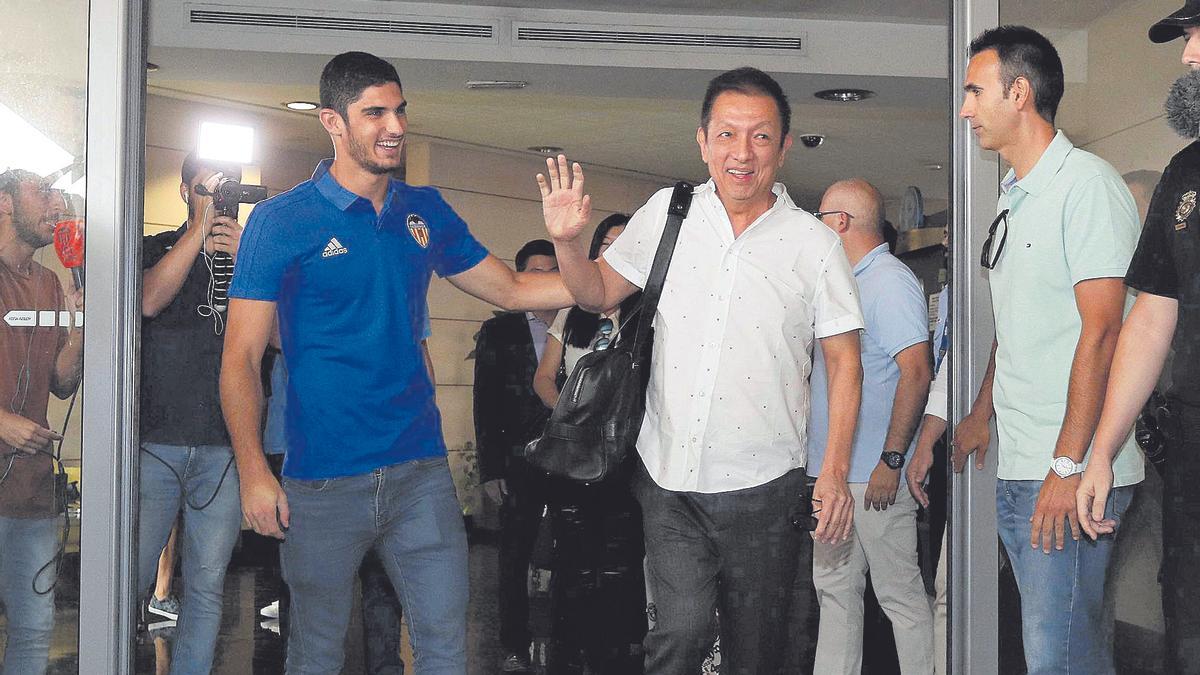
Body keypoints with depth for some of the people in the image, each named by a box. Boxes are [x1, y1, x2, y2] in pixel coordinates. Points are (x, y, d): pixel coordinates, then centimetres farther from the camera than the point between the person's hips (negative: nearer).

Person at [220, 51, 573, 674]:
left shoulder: (426, 212, 9)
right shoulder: (281, 220, -5)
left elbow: (513, 289, 16)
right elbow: (241, 357, -6)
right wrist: (253, 473, -14)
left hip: (420, 470, 4)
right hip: (323, 481, -3)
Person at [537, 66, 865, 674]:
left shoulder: (815, 244, -1)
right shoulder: (665, 213, 3)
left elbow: (843, 361, 3)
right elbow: (599, 294, 12)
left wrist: (835, 473, -5)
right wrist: (567, 241, -8)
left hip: (762, 486, 0)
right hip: (669, 474, 1)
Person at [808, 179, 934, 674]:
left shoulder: (891, 282, -12)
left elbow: (916, 373, -21)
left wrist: (892, 460, -22)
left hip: (874, 474, -10)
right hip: (831, 471, 10)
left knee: (900, 594, -1)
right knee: (835, 589, 14)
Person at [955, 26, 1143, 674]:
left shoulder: (1086, 184, -11)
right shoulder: (1014, 198, 18)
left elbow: (1101, 330, -18)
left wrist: (1070, 465, -21)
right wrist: (982, 414, 27)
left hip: (1069, 475, -9)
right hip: (1016, 470, 9)